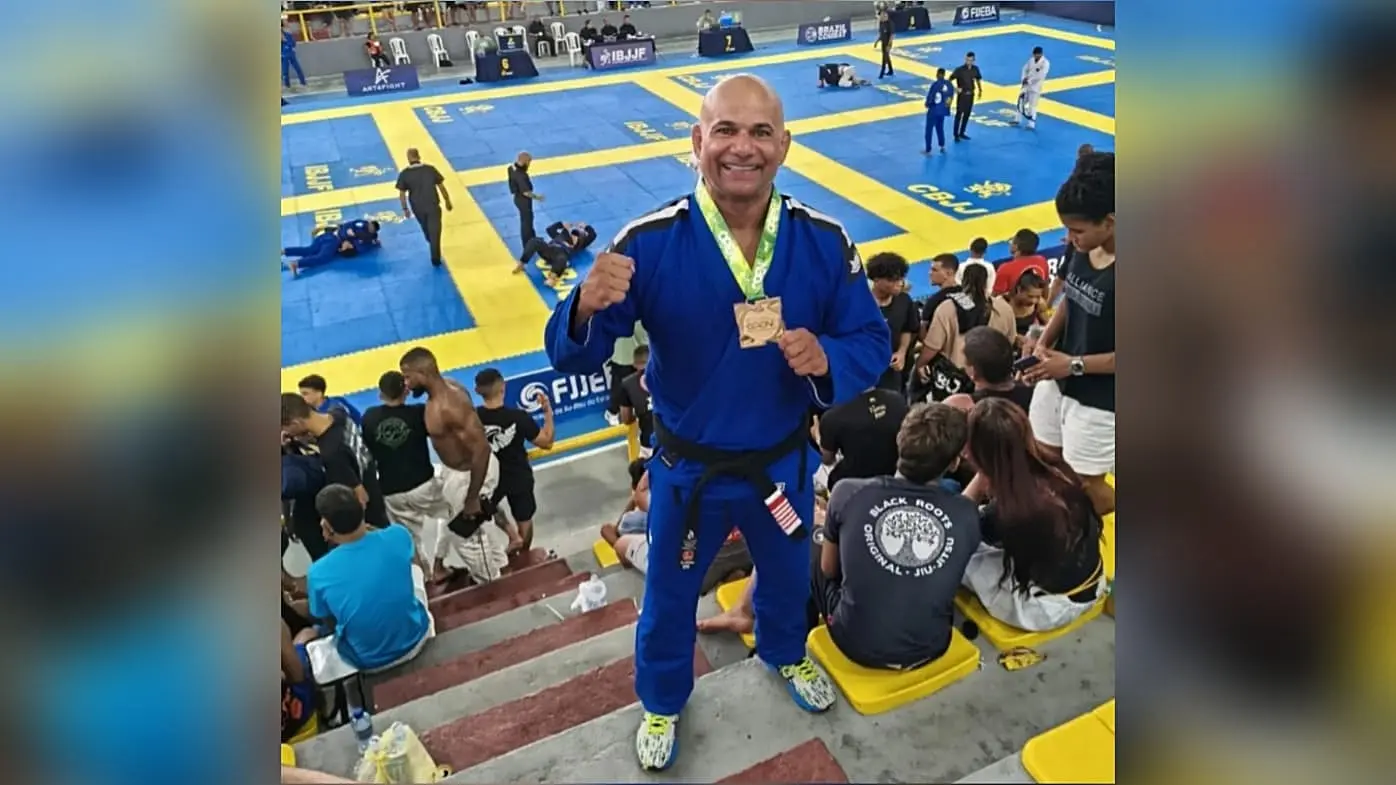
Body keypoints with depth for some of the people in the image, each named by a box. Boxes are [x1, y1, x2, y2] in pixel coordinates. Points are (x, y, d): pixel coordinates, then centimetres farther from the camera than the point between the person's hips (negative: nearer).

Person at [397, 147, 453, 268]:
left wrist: (405, 209, 6)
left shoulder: (404, 174, -10)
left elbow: (402, 194, -6)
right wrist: (447, 200, 10)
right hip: (433, 205, -2)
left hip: (417, 207, 2)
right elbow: (441, 186, -3)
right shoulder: (430, 169, -10)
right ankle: (435, 259, 8)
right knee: (435, 231, 7)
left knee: (426, 229, 27)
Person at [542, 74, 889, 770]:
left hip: (783, 463, 2)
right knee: (670, 596, 22)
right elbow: (570, 356, -20)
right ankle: (662, 701, 54)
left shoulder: (824, 242, -15)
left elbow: (870, 342, -6)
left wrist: (827, 360, -29)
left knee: (786, 575, 30)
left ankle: (785, 655, 66)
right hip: (687, 470, -2)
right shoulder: (649, 243, -22)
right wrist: (587, 306, -43)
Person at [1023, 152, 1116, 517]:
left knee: (1085, 486, 10)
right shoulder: (1082, 251, -6)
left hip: (1098, 401, -7)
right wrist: (1043, 344, -3)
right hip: (1056, 381, 7)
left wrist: (1074, 364, -22)